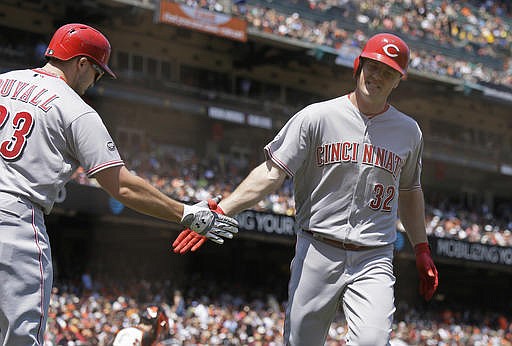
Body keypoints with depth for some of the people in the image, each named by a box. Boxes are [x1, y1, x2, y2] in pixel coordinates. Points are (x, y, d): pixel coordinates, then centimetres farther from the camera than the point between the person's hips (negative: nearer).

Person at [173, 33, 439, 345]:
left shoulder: (409, 131, 9)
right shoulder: (317, 117, -1)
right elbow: (272, 172, -6)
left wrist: (422, 250, 20)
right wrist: (221, 211, -17)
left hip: (374, 260, 1)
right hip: (318, 252, -1)